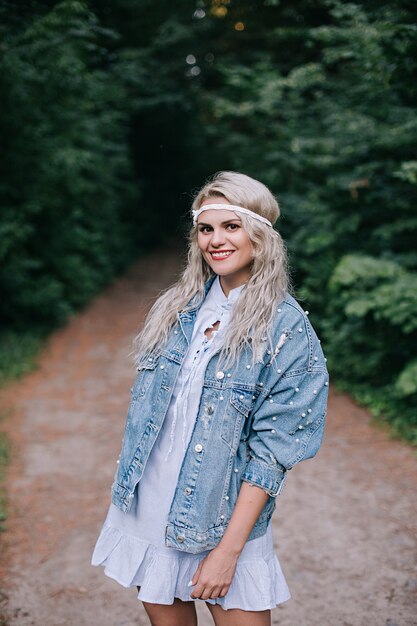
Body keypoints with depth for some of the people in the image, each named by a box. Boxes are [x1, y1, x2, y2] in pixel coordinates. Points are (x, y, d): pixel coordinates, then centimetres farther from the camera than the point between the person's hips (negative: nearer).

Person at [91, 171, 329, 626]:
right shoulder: (178, 307, 4)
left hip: (223, 519, -4)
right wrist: (129, 481, 9)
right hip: (148, 509, 4)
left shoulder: (288, 329, -12)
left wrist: (229, 549, -16)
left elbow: (272, 451, -14)